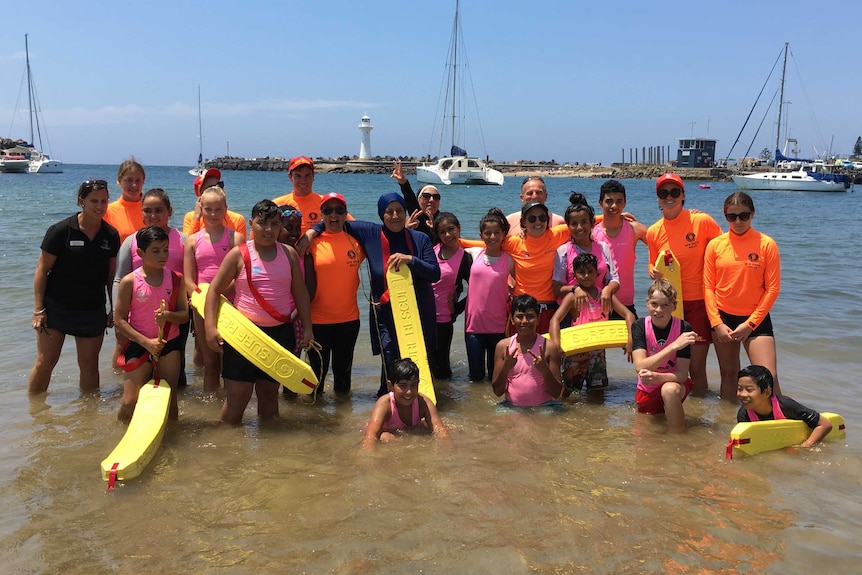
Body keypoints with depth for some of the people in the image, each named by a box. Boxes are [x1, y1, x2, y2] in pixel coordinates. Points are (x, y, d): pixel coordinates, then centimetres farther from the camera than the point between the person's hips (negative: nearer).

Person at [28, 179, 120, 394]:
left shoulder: (111, 235, 1)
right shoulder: (61, 230, -10)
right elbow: (42, 270, -8)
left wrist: (114, 309, 6)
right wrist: (38, 309, -11)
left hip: (93, 311, 3)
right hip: (56, 308, -3)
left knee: (89, 365, 10)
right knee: (45, 363, 0)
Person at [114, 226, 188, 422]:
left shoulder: (176, 279, -3)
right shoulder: (129, 281, -11)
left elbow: (184, 315, 0)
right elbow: (119, 320, -10)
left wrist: (169, 315, -23)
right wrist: (146, 342, -17)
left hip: (170, 343, 2)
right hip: (139, 344, -2)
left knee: (169, 399, 9)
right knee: (129, 403, -3)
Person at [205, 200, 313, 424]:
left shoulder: (289, 254, 5)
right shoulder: (239, 254, -4)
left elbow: (300, 292, 9)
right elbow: (214, 290, -4)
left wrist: (307, 328, 5)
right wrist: (210, 327, -13)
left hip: (281, 333, 3)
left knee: (269, 391, 15)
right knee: (237, 395, -3)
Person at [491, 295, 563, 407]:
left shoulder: (549, 347, -3)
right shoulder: (503, 346, 2)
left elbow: (557, 393, -3)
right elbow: (497, 391, 2)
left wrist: (544, 369, -20)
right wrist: (506, 368, -15)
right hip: (512, 406, 2)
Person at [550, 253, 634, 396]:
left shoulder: (605, 295, 2)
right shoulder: (572, 297, -9)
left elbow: (629, 315, -4)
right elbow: (555, 320, -21)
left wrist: (630, 339, -21)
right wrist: (556, 346, -36)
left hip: (598, 351, 4)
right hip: (576, 351, -3)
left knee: (597, 390, 11)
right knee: (568, 388, 2)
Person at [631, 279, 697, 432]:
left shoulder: (683, 328, -19)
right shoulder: (639, 326, -16)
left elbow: (682, 373, -21)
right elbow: (640, 367, -29)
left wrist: (657, 377, -42)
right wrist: (674, 346, -37)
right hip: (648, 390, 2)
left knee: (670, 390, -36)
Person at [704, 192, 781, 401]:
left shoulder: (766, 244, -6)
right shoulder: (715, 245, -1)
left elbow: (773, 288, -6)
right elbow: (708, 287, 1)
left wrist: (750, 324, -9)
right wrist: (717, 323, -7)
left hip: (756, 319, -2)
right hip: (723, 317, 2)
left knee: (768, 377, -11)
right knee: (729, 375, 13)